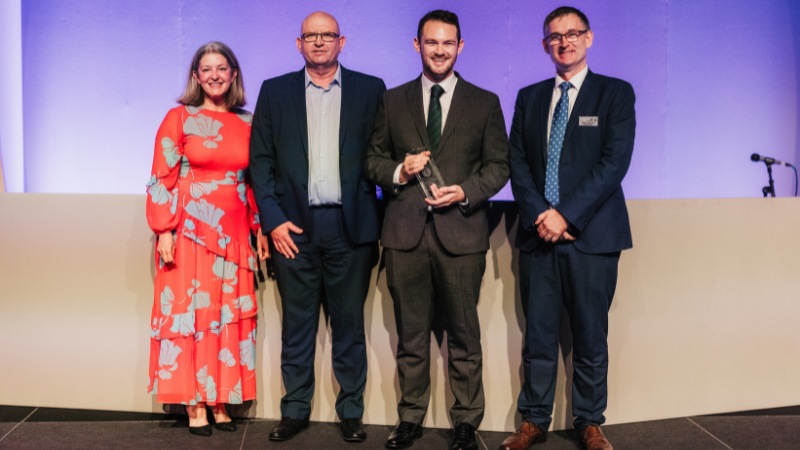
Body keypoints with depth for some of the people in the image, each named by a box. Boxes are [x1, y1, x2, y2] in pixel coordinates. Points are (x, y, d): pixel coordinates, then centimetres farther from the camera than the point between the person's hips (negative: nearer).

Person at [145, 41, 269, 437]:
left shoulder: (247, 123, 10)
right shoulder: (179, 119, 1)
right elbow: (162, 179, -3)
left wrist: (260, 229, 10)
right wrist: (164, 231, -10)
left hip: (233, 234, 4)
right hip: (190, 231, -3)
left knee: (229, 315, 5)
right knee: (190, 311, -1)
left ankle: (220, 401, 15)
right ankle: (194, 405, 8)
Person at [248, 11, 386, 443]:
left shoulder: (370, 90, 7)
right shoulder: (275, 91, 9)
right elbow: (260, 160, 5)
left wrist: (375, 220, -4)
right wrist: (273, 219, -4)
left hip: (350, 226, 0)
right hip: (294, 227, 1)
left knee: (349, 325, 7)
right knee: (297, 325, 9)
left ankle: (351, 412, 19)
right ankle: (295, 410, 21)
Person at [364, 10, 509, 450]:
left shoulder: (484, 103, 8)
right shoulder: (392, 101, 11)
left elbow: (498, 165, 6)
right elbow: (373, 160, 12)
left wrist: (466, 192, -11)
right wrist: (399, 171, -9)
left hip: (460, 233, -1)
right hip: (405, 232, 1)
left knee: (464, 334, 5)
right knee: (410, 334, 9)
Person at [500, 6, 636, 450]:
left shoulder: (616, 93, 3)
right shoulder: (529, 97, 15)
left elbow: (615, 162, -7)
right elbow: (517, 162, 8)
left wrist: (567, 215, -14)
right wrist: (539, 214, -8)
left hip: (591, 235, -2)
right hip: (538, 233, 3)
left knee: (590, 336, 5)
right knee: (538, 334, 7)